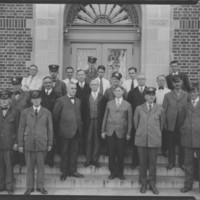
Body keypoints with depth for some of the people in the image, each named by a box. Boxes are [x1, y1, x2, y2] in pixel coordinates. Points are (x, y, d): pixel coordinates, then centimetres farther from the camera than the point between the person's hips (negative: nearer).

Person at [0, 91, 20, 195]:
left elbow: (18, 128, 1)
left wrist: (16, 142, -4)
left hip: (9, 143, -2)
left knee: (9, 165, 2)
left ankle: (9, 186, 12)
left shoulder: (15, 112, 1)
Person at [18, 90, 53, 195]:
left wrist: (50, 143, 4)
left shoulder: (46, 112, 4)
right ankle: (29, 187, 16)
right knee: (29, 166, 6)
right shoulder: (25, 112, 5)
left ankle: (40, 186, 17)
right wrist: (20, 144, 1)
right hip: (28, 143, 0)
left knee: (41, 166, 5)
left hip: (41, 143, 0)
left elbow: (50, 128, 7)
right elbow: (21, 128, 5)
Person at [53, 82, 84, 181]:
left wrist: (79, 125, 9)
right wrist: (59, 128, -2)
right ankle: (64, 172, 17)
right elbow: (55, 116, -4)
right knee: (65, 152, 6)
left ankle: (73, 171, 21)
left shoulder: (78, 101, 13)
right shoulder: (60, 100, -5)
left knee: (74, 151, 10)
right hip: (65, 131, -5)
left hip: (76, 131, 5)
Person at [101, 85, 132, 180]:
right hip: (110, 131, 1)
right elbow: (105, 117, 10)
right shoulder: (109, 104, 9)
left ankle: (120, 172, 18)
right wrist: (103, 131, 6)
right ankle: (112, 172, 16)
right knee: (111, 153, 3)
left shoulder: (127, 105, 4)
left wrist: (129, 133, -1)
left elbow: (130, 120, 4)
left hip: (121, 132, -1)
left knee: (120, 153, 4)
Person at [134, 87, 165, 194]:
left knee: (153, 163, 6)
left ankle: (152, 184, 19)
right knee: (142, 162, 6)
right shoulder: (139, 108, 3)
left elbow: (162, 123, 14)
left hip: (154, 140, 0)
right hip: (141, 140, 0)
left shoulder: (160, 109, 3)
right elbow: (135, 122, 11)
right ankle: (143, 184, 20)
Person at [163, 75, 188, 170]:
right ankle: (171, 162, 20)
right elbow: (164, 110, 4)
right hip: (171, 125, 0)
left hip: (183, 125, 0)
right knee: (171, 144, 7)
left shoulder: (187, 95, 5)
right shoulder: (167, 95, 6)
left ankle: (181, 162, 20)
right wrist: (164, 123, -3)